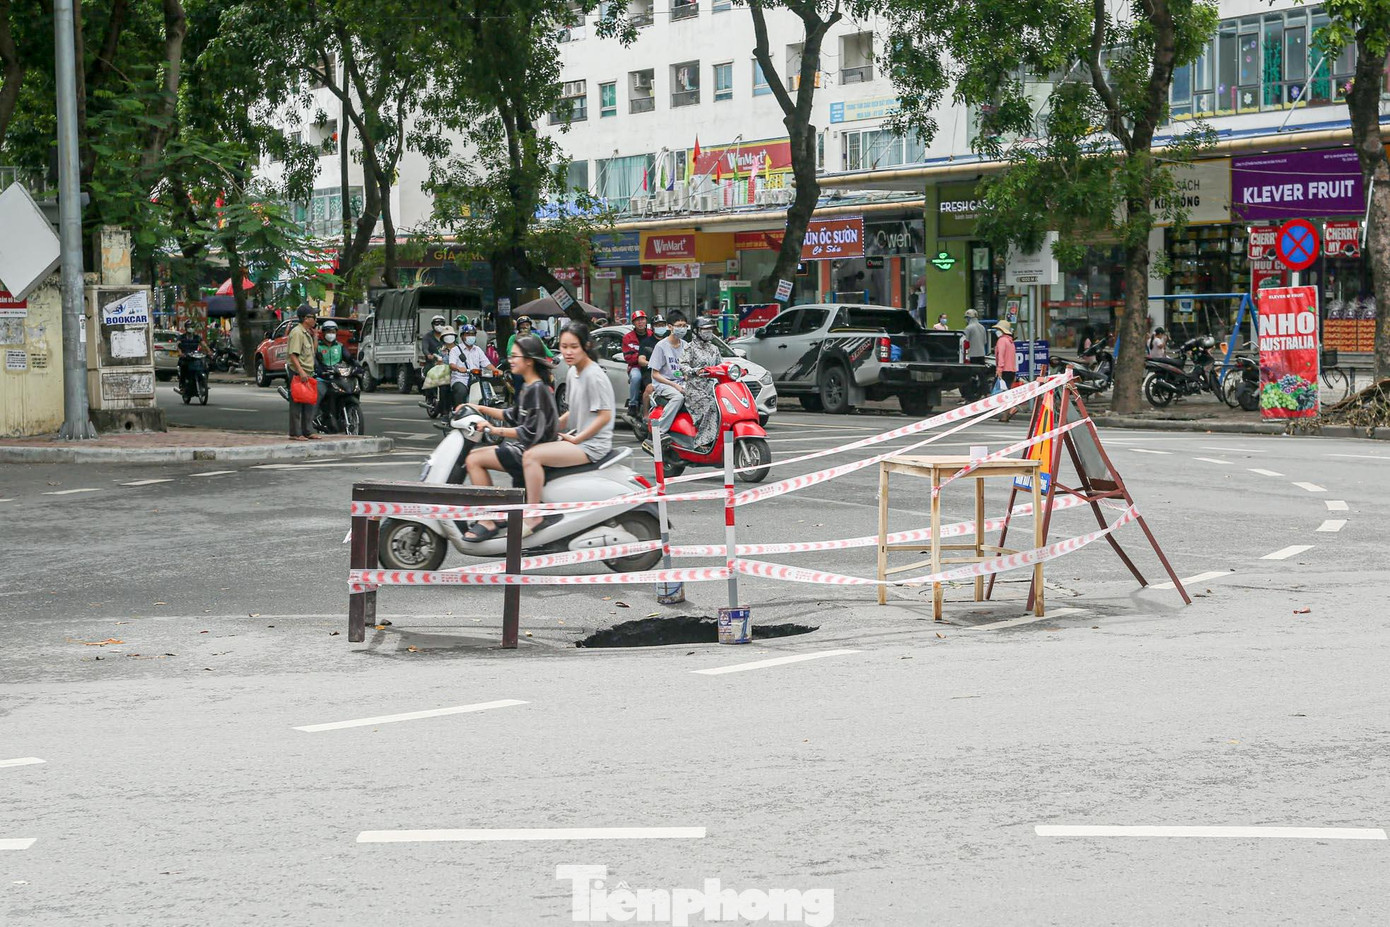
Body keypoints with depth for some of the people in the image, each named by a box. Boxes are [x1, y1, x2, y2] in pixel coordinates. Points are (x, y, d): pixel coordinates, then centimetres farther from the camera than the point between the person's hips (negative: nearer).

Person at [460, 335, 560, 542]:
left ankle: (487, 523, -16)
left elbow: (531, 432, -24)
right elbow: (513, 416, 23)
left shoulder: (537, 389, -18)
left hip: (532, 452, -11)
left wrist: (495, 430, -24)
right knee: (472, 455, 14)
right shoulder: (528, 387, 14)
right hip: (521, 447, 11)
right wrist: (481, 409, 17)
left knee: (474, 460, -17)